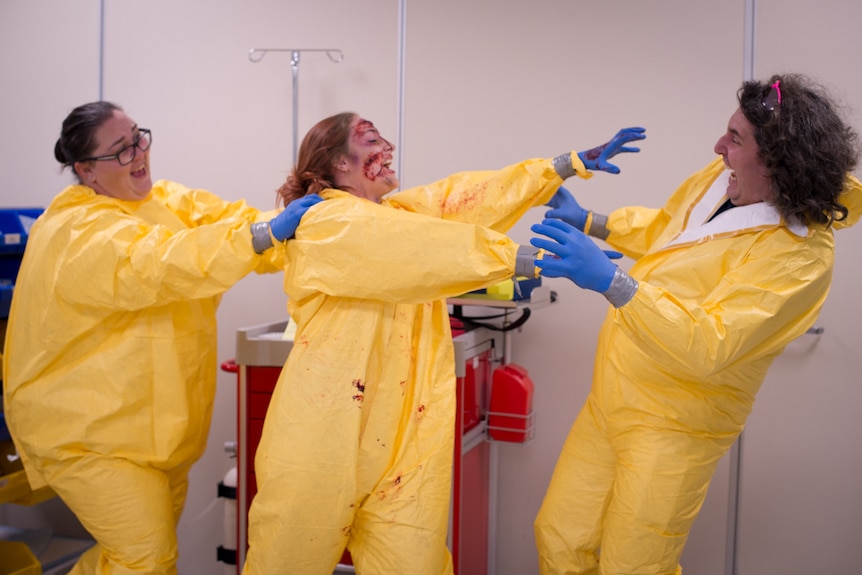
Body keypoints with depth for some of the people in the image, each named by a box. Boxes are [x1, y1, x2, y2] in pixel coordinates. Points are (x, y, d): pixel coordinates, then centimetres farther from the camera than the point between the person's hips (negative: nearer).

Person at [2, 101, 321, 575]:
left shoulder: (171, 202, 6)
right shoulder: (75, 234, -21)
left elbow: (231, 220, -6)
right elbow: (159, 267, -35)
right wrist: (266, 233, -41)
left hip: (156, 424, 8)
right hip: (90, 433, -8)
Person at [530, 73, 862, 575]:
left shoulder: (799, 254, -24)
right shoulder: (722, 179, -1)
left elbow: (709, 346, -35)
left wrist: (610, 281, -43)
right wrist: (587, 222, 17)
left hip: (672, 429, -7)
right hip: (610, 403, 7)